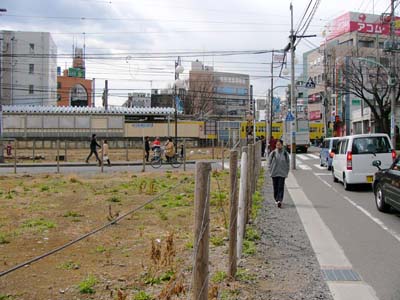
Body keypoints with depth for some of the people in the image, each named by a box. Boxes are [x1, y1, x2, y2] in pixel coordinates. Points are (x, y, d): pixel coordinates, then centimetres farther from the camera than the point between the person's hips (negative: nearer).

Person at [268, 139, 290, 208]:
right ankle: (276, 199, 21)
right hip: (274, 173, 1)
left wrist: (286, 172, 2)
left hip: (282, 173, -1)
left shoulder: (285, 153, 1)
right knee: (275, 187, 7)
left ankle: (279, 200, -16)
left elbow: (288, 163, 7)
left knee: (281, 187, -9)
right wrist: (271, 170, -1)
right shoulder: (273, 153, 1)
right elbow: (269, 162, 7)